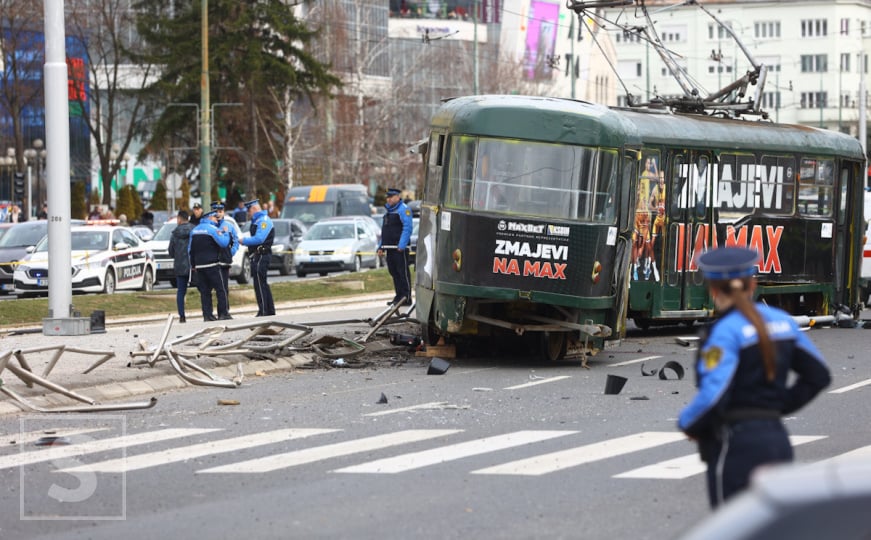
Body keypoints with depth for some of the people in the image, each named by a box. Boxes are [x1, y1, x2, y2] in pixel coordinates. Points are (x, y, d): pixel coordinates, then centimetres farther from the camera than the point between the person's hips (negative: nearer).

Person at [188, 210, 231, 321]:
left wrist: (193, 264, 23)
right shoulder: (212, 229, -7)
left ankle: (207, 315, 2)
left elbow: (190, 249, 18)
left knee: (204, 291, 6)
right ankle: (224, 313, -5)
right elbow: (223, 243, -14)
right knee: (220, 289, -2)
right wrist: (226, 233, 4)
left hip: (199, 265, 6)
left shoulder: (194, 230, 14)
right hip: (211, 264, -6)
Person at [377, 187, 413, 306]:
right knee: (394, 272, 11)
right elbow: (384, 231, 27)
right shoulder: (388, 211, 21)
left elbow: (407, 228, -17)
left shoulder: (403, 209, -8)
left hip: (400, 248, -9)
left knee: (403, 272, -7)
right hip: (390, 248, 9)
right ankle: (399, 296, 16)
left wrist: (401, 246, -23)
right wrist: (381, 247, 19)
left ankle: (406, 297, -6)